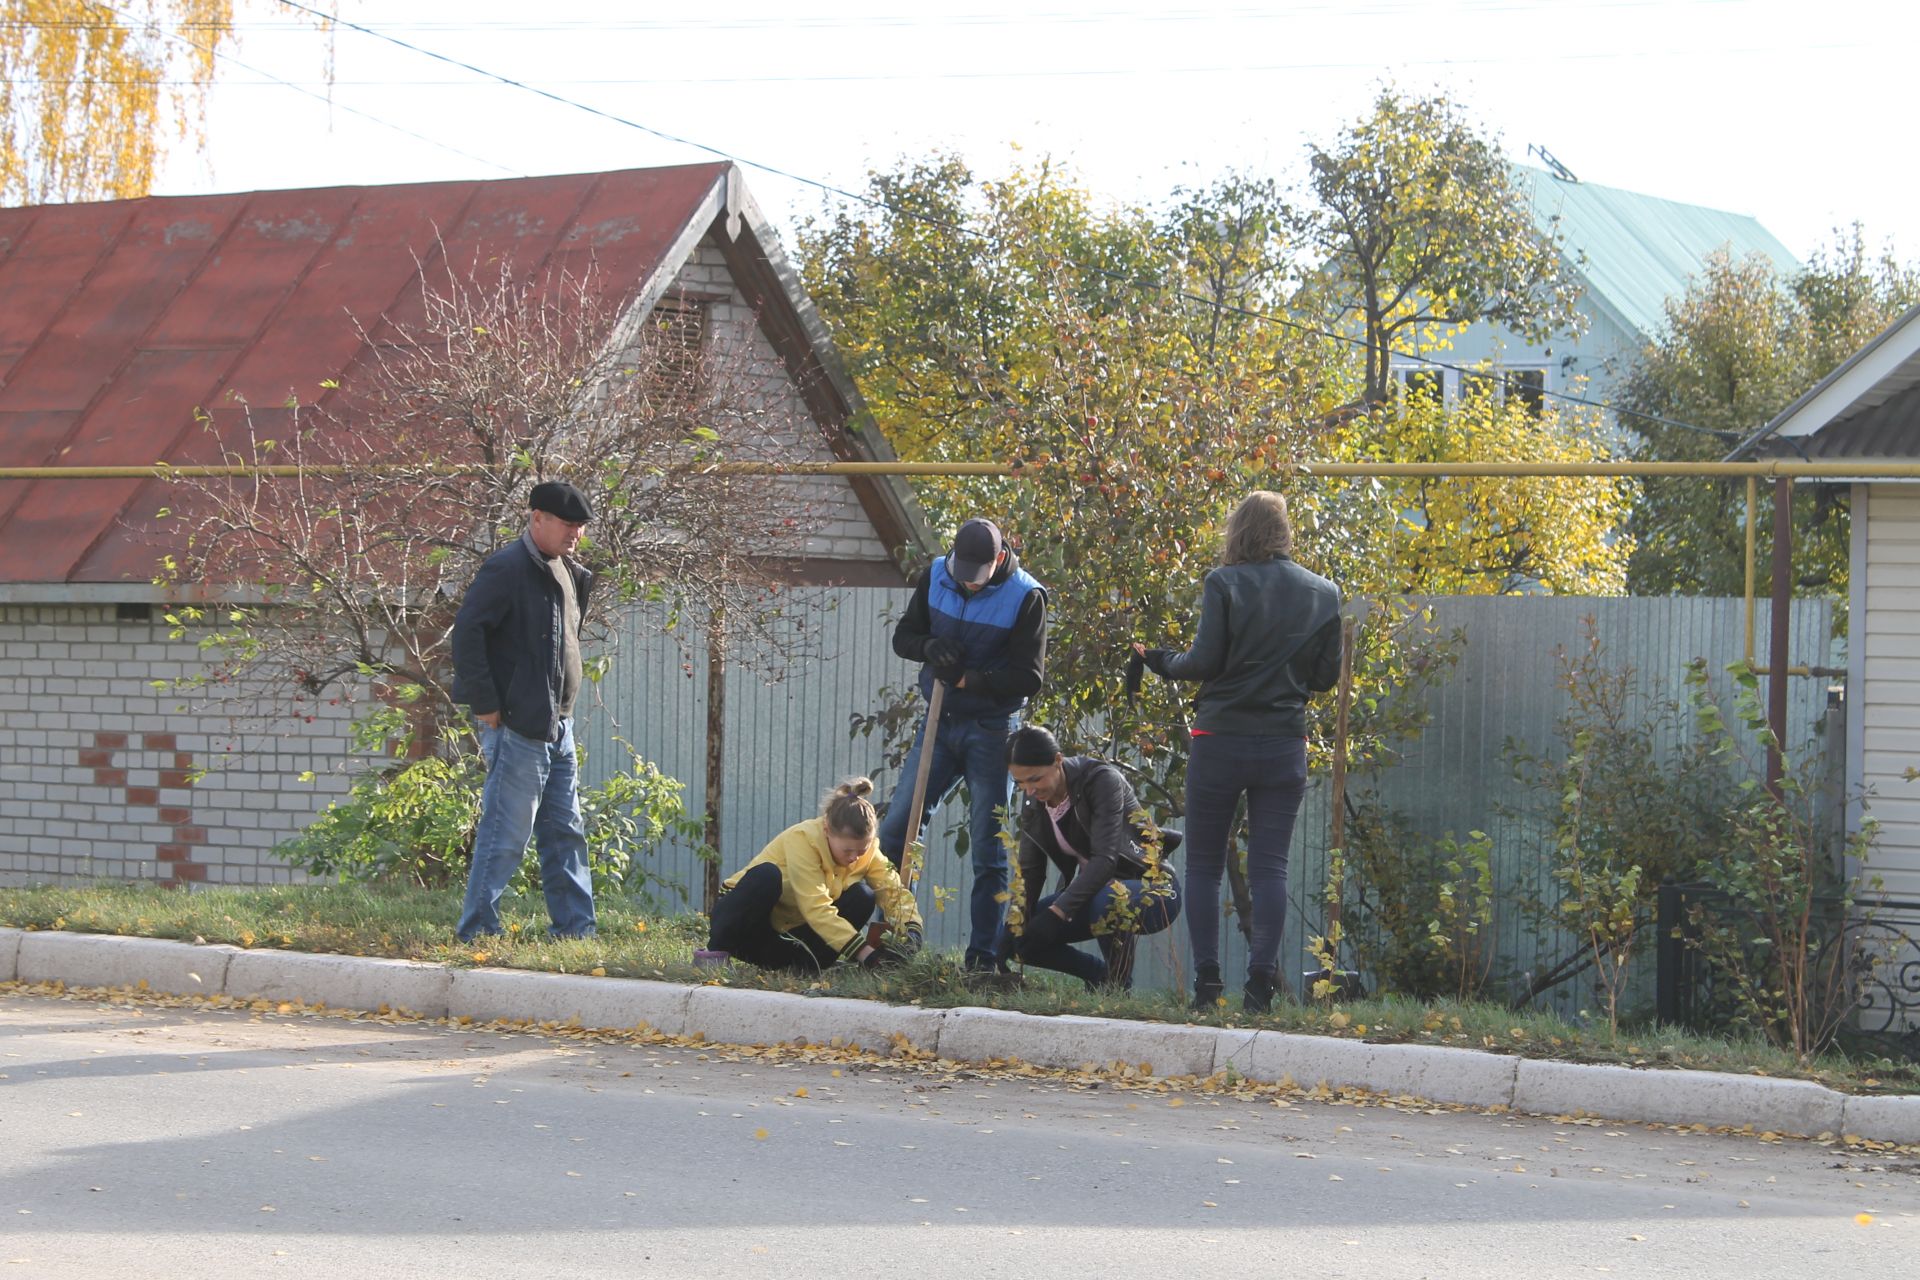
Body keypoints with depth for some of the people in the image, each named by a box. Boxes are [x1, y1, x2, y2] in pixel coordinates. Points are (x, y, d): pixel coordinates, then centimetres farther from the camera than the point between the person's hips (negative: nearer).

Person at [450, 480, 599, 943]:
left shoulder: (565, 570, 16)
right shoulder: (507, 567, -13)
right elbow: (467, 631, -19)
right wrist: (484, 705, -19)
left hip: (557, 726, 9)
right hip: (518, 727, -9)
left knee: (566, 833, 12)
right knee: (505, 835, -6)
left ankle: (576, 930, 18)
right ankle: (476, 934, 0)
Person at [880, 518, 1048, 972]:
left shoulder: (1026, 597, -14)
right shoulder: (935, 576, -1)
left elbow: (1028, 678, -15)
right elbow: (903, 635, 8)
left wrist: (967, 679, -24)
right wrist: (929, 647, -15)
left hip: (991, 732, -5)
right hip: (940, 724, 5)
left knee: (988, 852, 0)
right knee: (894, 831, 2)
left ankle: (983, 957, 4)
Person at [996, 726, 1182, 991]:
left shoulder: (1102, 781, -21)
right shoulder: (1033, 806, 0)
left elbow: (1105, 859, -29)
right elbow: (1029, 873, -1)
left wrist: (1057, 912, -36)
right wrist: (1012, 932, -15)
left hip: (1153, 890, -7)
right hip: (1093, 891, 7)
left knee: (1107, 902, -41)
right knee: (1018, 935, -8)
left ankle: (1119, 986, -18)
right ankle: (1099, 975, 11)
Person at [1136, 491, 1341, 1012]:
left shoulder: (1224, 584, -7)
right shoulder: (1323, 593, 5)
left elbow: (1205, 661, -11)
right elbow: (1326, 675, 6)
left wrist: (1162, 662, 7)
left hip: (1221, 739, -3)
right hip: (1285, 745, 3)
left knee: (1204, 865, 6)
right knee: (1270, 865, 4)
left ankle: (1207, 980, 0)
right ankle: (1262, 978, -4)